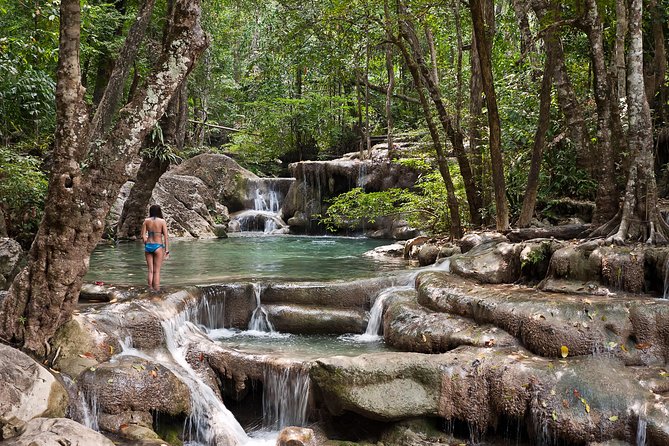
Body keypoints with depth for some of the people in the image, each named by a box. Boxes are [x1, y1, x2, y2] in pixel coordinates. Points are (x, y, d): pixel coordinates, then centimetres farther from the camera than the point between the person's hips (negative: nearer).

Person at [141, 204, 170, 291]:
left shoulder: (146, 221, 3)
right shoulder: (162, 221, -5)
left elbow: (143, 235, 0)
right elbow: (166, 237, -8)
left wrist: (147, 244, 15)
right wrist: (167, 250, -5)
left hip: (148, 246, 3)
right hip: (158, 246, -3)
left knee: (150, 270, 10)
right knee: (157, 271, 3)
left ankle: (150, 289, 10)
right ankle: (156, 290, 3)